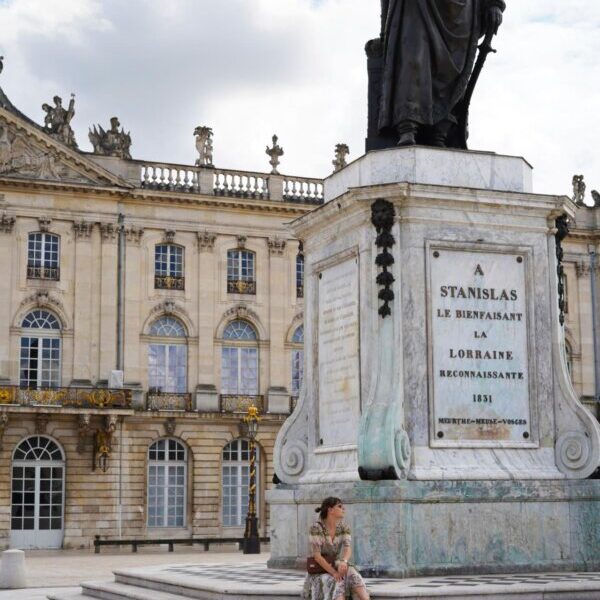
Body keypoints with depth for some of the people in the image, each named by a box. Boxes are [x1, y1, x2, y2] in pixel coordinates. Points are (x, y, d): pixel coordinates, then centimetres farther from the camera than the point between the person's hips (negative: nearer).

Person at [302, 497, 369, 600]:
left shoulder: (344, 527, 1)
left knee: (354, 576, -28)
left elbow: (348, 548, -15)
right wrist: (334, 573, -27)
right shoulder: (316, 528, -15)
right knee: (338, 584, -35)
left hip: (337, 567, 4)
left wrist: (343, 561, -37)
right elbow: (316, 556, -21)